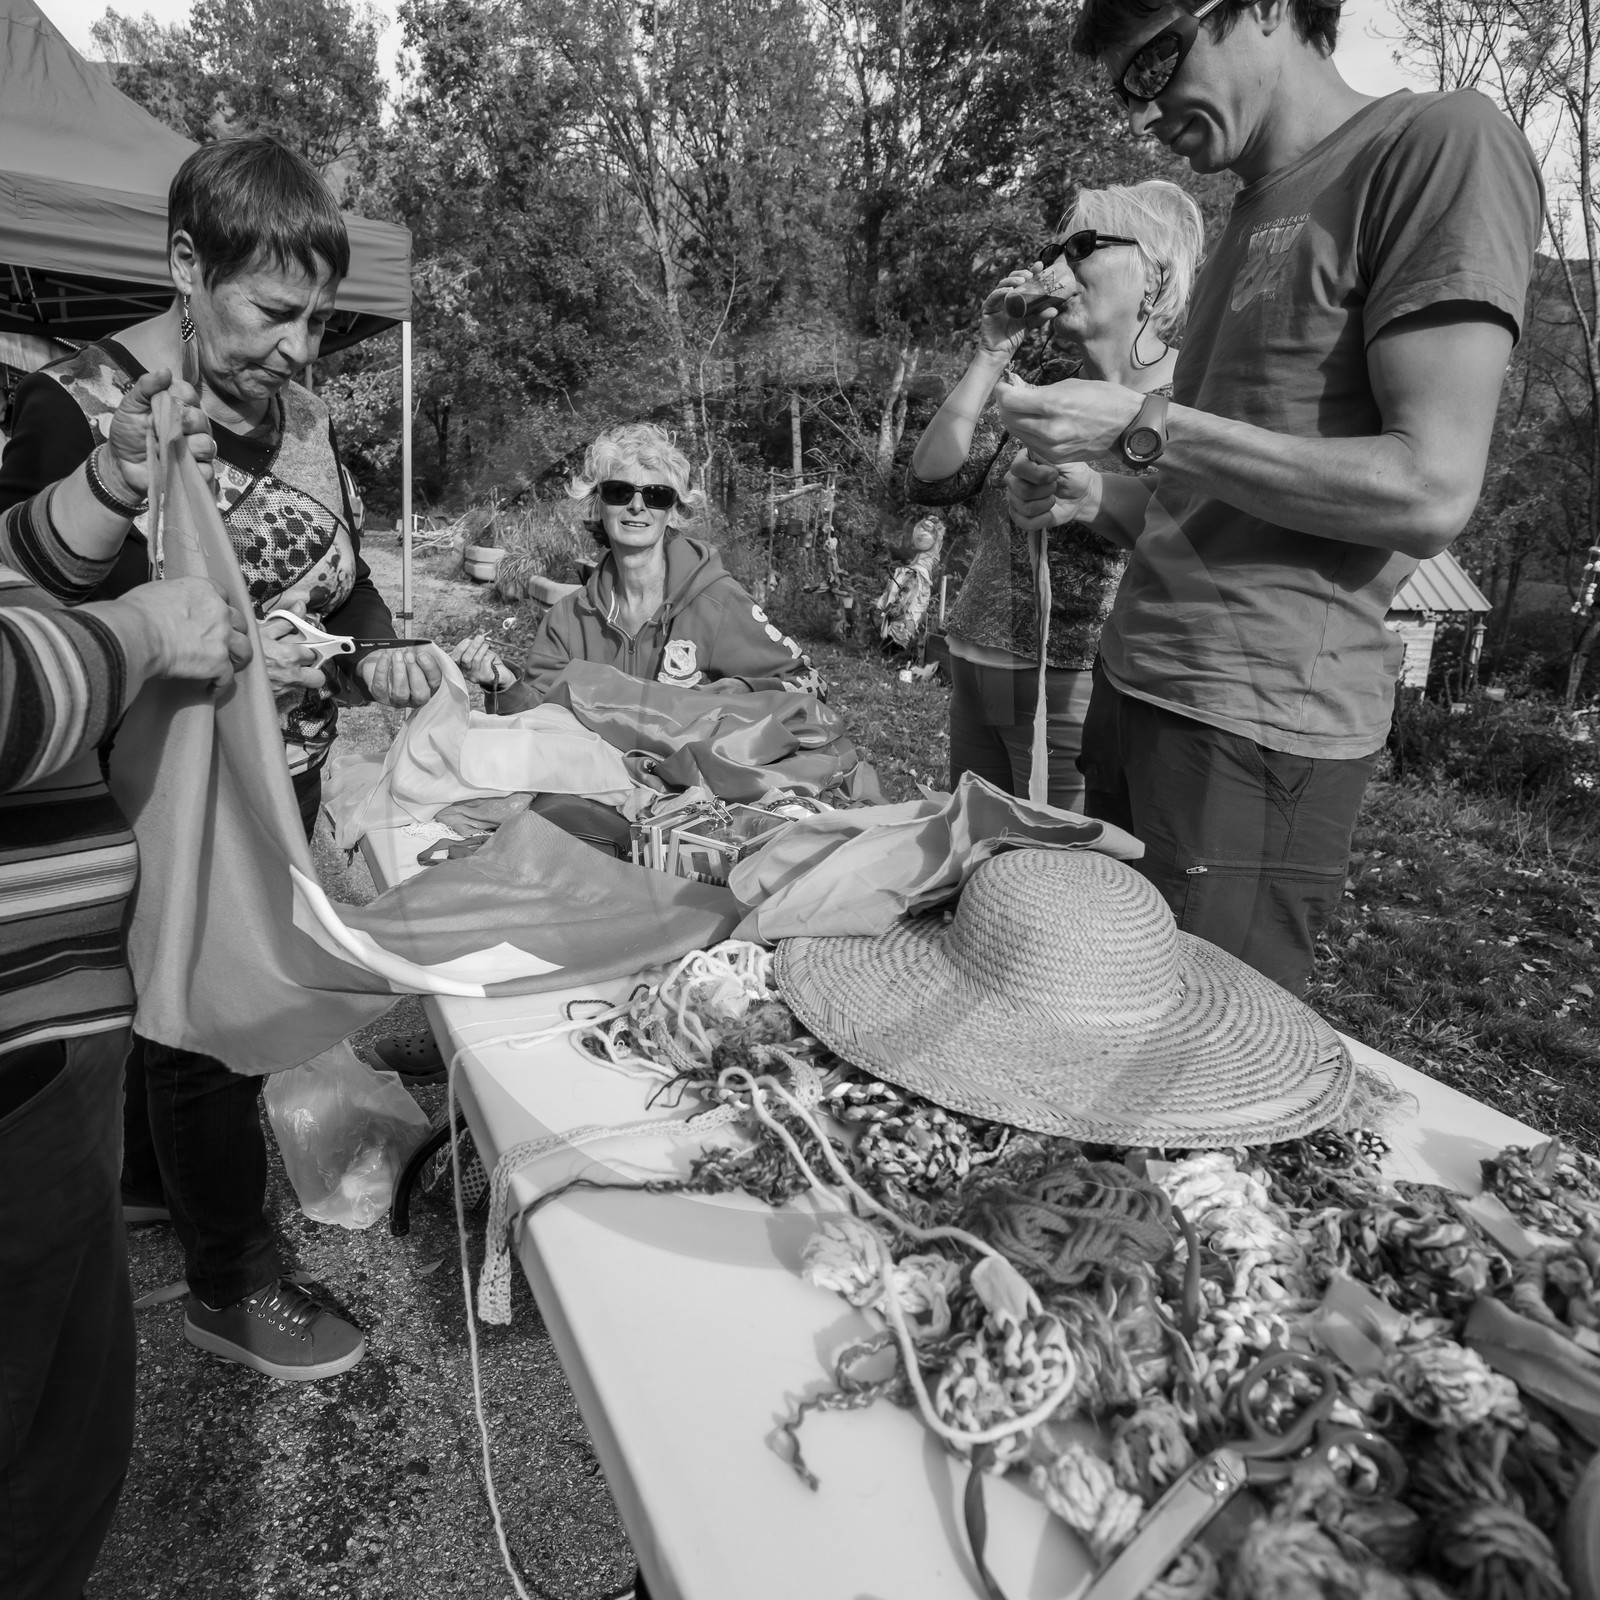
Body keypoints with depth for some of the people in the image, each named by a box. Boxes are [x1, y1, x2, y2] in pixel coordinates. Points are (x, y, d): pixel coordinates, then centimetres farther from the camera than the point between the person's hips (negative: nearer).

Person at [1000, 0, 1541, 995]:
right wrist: (1097, 499, 6)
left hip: (1261, 721, -7)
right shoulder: (1258, 218, 20)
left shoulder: (1442, 143, -4)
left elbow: (1431, 492, -14)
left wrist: (1145, 426, -13)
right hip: (1134, 689, 8)